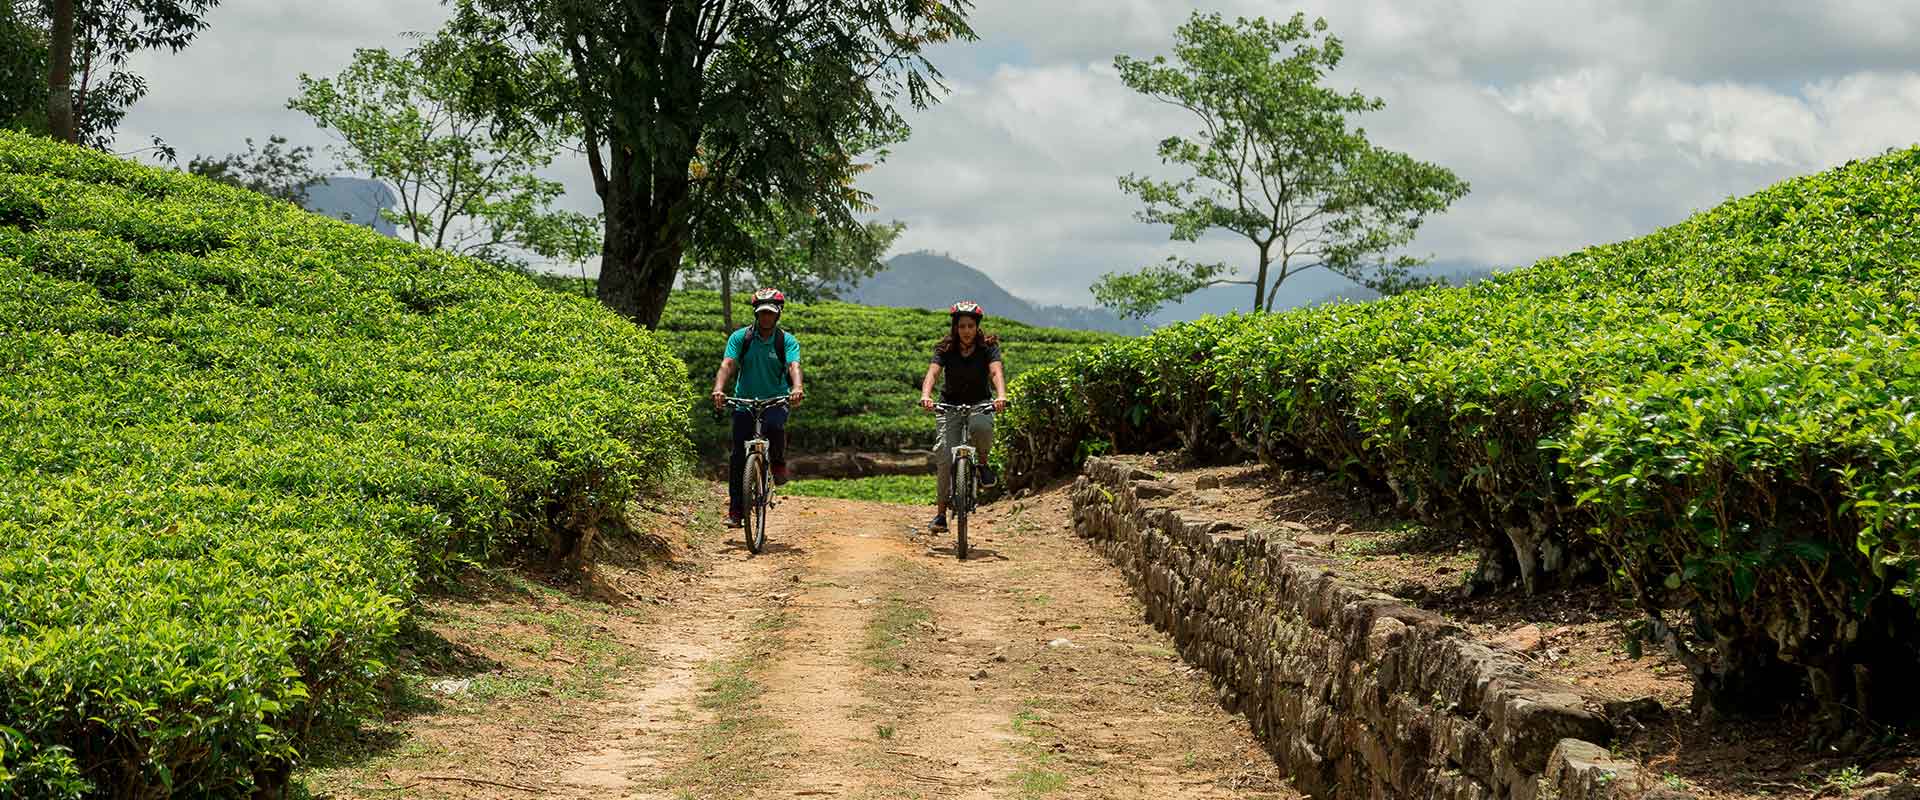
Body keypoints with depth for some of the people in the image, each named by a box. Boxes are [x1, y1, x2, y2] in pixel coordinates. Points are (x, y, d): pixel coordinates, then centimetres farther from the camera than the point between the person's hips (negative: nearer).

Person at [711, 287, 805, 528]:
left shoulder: (787, 341, -5)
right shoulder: (740, 337, -4)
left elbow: (794, 366, -22)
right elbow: (727, 364, -16)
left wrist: (797, 388, -43)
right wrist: (719, 389, -36)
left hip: (775, 400, -1)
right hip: (745, 401, 1)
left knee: (774, 426, -35)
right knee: (738, 456, -6)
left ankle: (779, 464, -4)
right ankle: (735, 509, 3)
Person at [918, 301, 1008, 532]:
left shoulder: (988, 348, -9)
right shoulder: (945, 350, -8)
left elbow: (996, 372, -25)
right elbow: (932, 373, -23)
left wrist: (1001, 396, -46)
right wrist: (925, 396, -44)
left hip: (980, 403, -1)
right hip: (951, 404, 1)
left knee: (981, 426, -37)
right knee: (945, 456, -14)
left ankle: (982, 462, -6)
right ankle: (941, 513, -7)